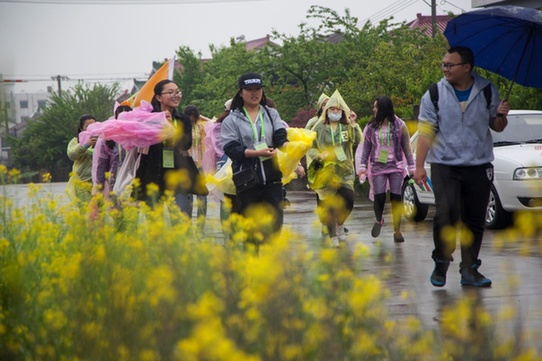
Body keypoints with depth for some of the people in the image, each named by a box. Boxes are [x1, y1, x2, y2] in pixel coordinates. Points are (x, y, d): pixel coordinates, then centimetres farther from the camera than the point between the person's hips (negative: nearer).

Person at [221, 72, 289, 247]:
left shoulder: (272, 114, 13)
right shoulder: (232, 120, 4)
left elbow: (280, 137, -1)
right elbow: (231, 149, -8)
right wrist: (257, 153, -20)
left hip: (272, 178, 2)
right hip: (247, 180, -2)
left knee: (275, 220, -6)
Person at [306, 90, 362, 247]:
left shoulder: (347, 128, 7)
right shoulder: (319, 128, 4)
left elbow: (358, 142, -8)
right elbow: (309, 148, 7)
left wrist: (354, 125, -16)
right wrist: (319, 155, -12)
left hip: (345, 171, 1)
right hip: (325, 171, -1)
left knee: (348, 201, -9)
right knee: (328, 205, -3)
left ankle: (340, 224, 21)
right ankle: (333, 236, 10)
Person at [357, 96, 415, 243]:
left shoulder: (399, 125, 0)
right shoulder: (371, 127, 5)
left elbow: (406, 147, 2)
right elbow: (366, 147, 8)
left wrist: (411, 167, -1)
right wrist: (362, 166, 2)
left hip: (396, 166, -1)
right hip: (377, 166, 1)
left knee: (396, 198, -4)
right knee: (379, 196, -7)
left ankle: (397, 231, 4)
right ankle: (378, 220, 24)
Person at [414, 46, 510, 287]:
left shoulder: (487, 91, 6)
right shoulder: (434, 94, 2)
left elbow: (497, 127, 14)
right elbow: (425, 132, -1)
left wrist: (501, 116, -9)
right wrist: (419, 166, -8)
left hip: (479, 166, 2)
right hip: (445, 166, -2)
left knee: (474, 220, 3)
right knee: (447, 214, -16)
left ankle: (469, 270, 12)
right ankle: (441, 263, 3)